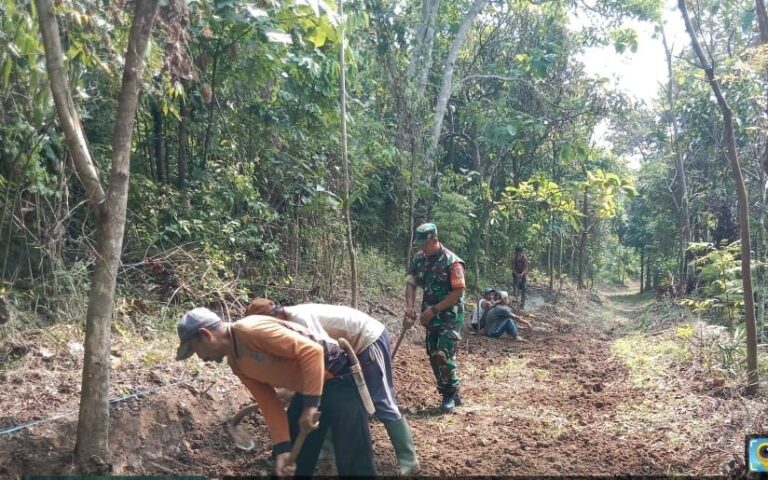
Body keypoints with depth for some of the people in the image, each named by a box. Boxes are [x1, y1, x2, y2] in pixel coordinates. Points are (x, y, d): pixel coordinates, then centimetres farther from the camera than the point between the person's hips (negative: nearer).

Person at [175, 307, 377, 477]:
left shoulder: (252, 329, -24)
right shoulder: (236, 363, 6)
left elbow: (311, 351, -29)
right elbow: (269, 404, 7)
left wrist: (311, 405, -28)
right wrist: (282, 448, -2)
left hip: (338, 379, -10)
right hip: (307, 389, 10)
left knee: (353, 461, -9)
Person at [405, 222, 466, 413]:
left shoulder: (452, 261, -18)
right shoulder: (419, 258, 2)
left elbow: (458, 292, -19)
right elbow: (411, 282, 3)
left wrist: (433, 310, -20)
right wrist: (410, 306, -14)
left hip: (450, 317, -7)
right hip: (431, 317, 7)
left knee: (444, 355, -14)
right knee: (434, 356, 9)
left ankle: (451, 395, 4)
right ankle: (449, 394, 22)